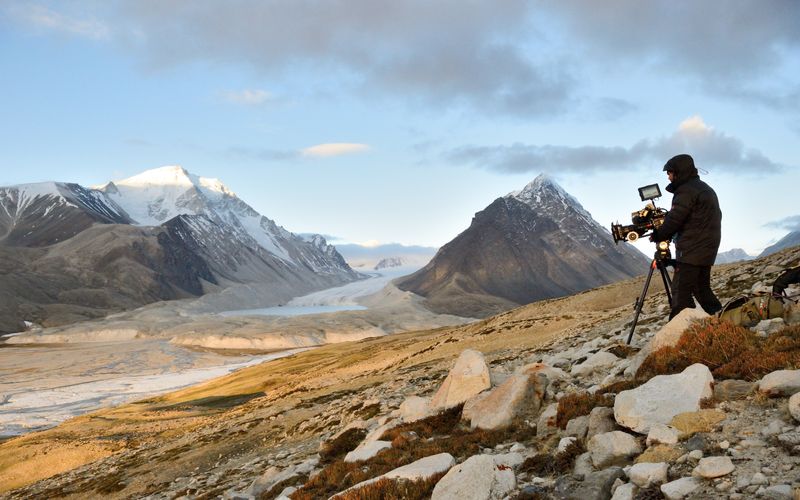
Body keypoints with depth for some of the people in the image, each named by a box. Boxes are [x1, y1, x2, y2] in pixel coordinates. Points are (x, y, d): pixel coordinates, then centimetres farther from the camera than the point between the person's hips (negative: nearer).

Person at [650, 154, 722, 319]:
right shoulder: (706, 189, 20)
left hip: (691, 252, -10)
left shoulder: (686, 191, -11)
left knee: (681, 292, -11)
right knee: (702, 289, 17)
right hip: (708, 250, 10)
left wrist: (658, 236, 2)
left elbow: (674, 220, -15)